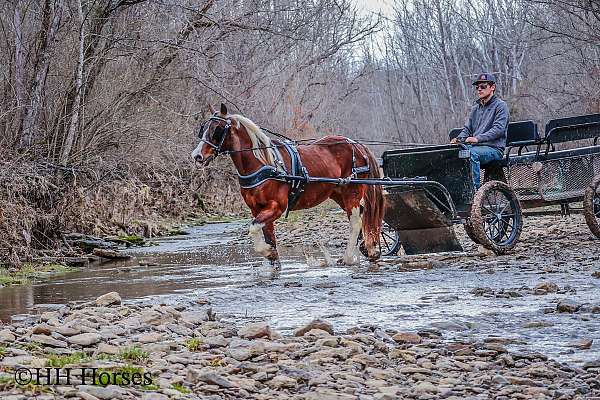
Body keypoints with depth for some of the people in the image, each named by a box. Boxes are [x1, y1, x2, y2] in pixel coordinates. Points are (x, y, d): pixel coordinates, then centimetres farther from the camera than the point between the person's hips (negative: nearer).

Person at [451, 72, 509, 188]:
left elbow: (499, 129, -13)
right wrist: (458, 139, -3)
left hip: (494, 148, -6)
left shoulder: (500, 106, 1)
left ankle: (475, 187, -33)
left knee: (471, 153, -36)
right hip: (476, 147, 6)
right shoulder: (476, 108, 24)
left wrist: (478, 138, -26)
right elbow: (467, 129, 22)